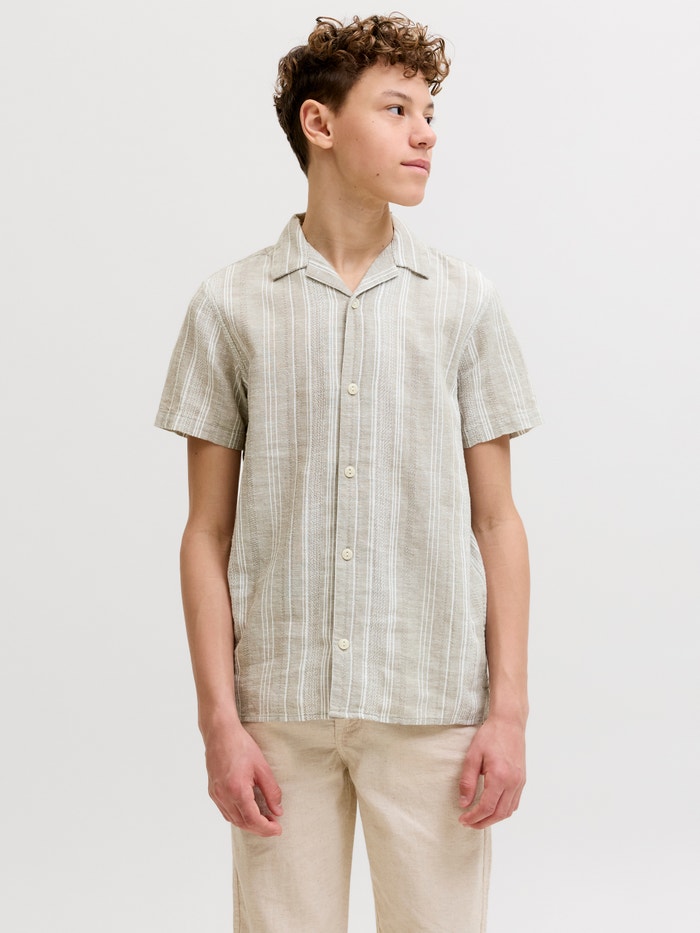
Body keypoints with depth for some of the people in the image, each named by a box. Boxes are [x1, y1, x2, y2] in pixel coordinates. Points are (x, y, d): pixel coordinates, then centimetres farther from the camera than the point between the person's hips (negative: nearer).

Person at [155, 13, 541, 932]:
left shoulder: (465, 302, 4)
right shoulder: (231, 304, 2)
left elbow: (496, 520, 5)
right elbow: (209, 533, 3)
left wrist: (509, 711, -1)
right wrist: (219, 719, -3)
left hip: (434, 705, 1)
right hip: (279, 707, 0)